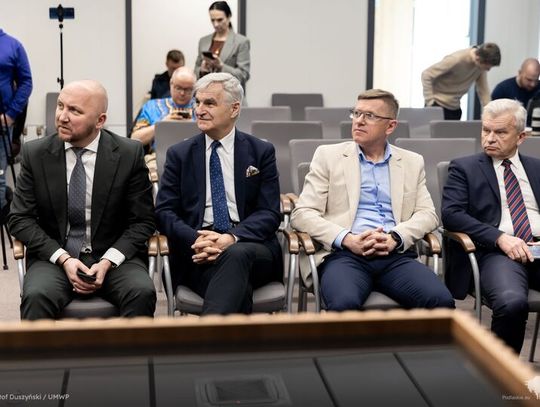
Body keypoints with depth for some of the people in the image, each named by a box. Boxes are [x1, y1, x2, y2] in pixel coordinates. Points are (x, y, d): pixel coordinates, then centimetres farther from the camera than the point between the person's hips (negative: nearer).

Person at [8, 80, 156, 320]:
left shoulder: (129, 154, -2)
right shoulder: (35, 154, 1)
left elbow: (143, 221, 1)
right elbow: (19, 218, 2)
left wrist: (108, 261, -14)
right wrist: (63, 258, -12)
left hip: (114, 257, 0)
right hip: (54, 258, 0)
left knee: (142, 293, -30)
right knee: (37, 297, -32)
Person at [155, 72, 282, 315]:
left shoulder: (261, 152, 11)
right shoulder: (179, 154, 14)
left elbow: (269, 213, 2)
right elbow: (164, 211, 6)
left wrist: (231, 238, -17)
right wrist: (195, 239, -16)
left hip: (249, 244, 0)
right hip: (199, 255, 0)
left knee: (236, 255, -38)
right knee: (237, 289, -35)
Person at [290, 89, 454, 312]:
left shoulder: (412, 162, 20)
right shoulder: (328, 155, 12)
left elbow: (427, 214, 12)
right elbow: (302, 214, 4)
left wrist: (396, 238, -9)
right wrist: (347, 239, -12)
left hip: (396, 256, 3)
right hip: (344, 254, -2)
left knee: (441, 301, -26)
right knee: (344, 304, -36)